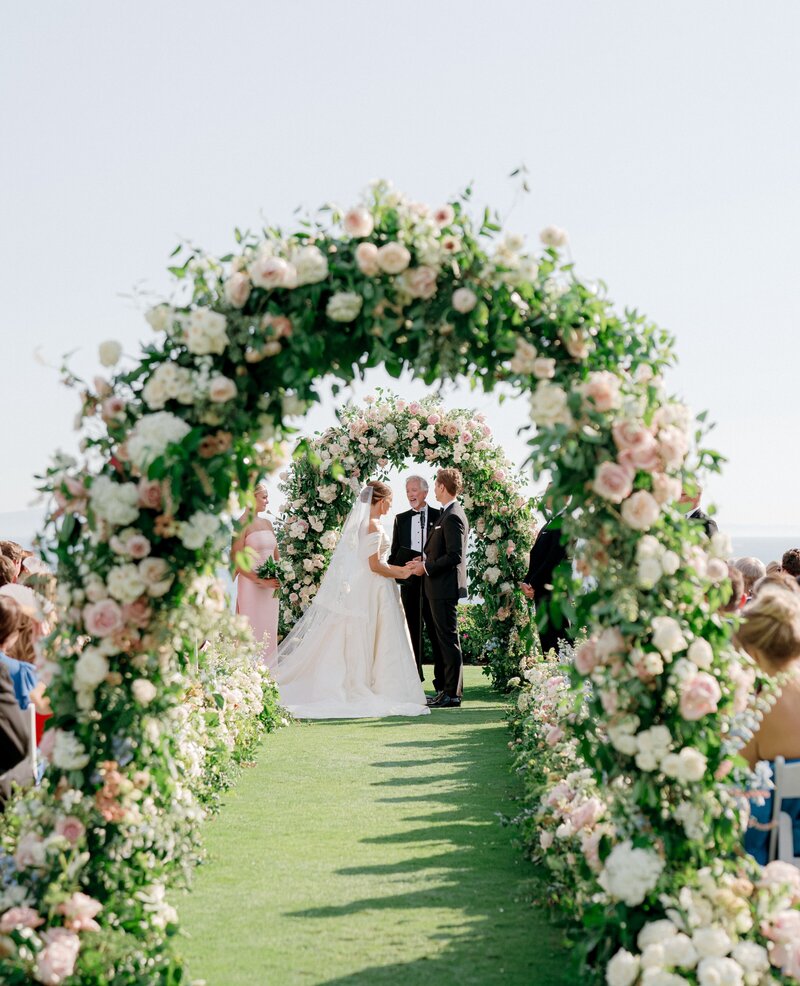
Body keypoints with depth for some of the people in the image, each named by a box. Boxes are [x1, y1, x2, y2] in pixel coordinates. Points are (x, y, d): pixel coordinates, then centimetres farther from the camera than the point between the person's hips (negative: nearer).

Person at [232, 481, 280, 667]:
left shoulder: (267, 523, 13)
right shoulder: (242, 524, -8)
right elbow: (237, 561, -13)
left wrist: (278, 578, 3)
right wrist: (261, 581, -16)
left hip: (270, 587, 7)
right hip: (251, 587, -7)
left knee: (269, 632, 8)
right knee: (253, 632, -5)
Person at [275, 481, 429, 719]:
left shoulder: (360, 522, 11)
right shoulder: (373, 526, -16)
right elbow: (374, 566, -18)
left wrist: (395, 568, 18)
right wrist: (398, 574, -4)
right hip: (373, 592, -9)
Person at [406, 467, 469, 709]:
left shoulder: (453, 517, -17)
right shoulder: (450, 514, 15)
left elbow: (454, 556, -22)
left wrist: (426, 568, -16)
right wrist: (424, 560, 12)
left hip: (445, 587, -10)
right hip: (440, 588, 10)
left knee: (448, 639, -6)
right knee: (445, 639, 13)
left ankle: (452, 693, -3)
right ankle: (450, 689, 19)